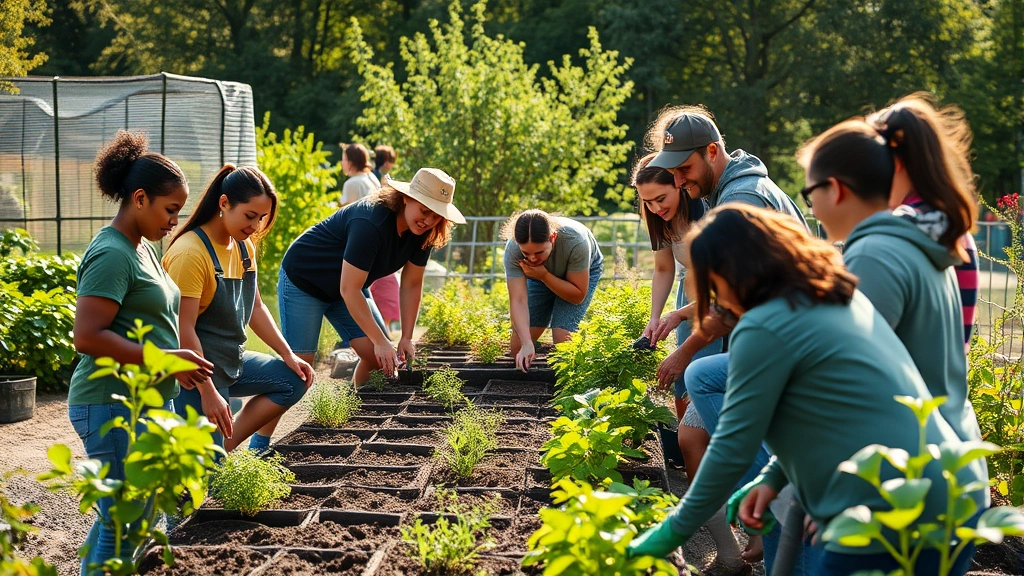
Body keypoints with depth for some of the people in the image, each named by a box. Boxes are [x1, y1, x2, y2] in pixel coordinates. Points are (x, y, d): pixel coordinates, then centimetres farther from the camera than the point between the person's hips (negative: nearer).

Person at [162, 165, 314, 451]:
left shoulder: (245, 247, 5)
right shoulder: (191, 252, -22)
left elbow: (255, 307, 15)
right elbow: (183, 329, -24)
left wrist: (288, 355, 7)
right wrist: (208, 393, -26)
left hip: (233, 361, 9)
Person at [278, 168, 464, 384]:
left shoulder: (422, 232, -12)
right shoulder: (371, 224, -35)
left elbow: (411, 285, -3)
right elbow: (349, 290, -34)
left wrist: (406, 338, -9)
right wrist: (380, 341, -32)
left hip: (349, 287, 8)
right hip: (303, 279, -7)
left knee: (379, 357, -4)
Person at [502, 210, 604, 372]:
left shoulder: (575, 242, -41)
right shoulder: (513, 249, -36)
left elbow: (578, 295, -28)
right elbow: (518, 301, -37)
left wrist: (544, 276, -40)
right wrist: (527, 344, -50)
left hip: (584, 272, -2)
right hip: (540, 275, 2)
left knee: (562, 339, -21)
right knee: (518, 349, -6)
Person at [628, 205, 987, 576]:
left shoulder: (765, 328, -13)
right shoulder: (839, 298, 13)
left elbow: (732, 449, -10)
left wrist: (669, 535, 1)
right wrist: (774, 476, 13)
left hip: (894, 525, -9)